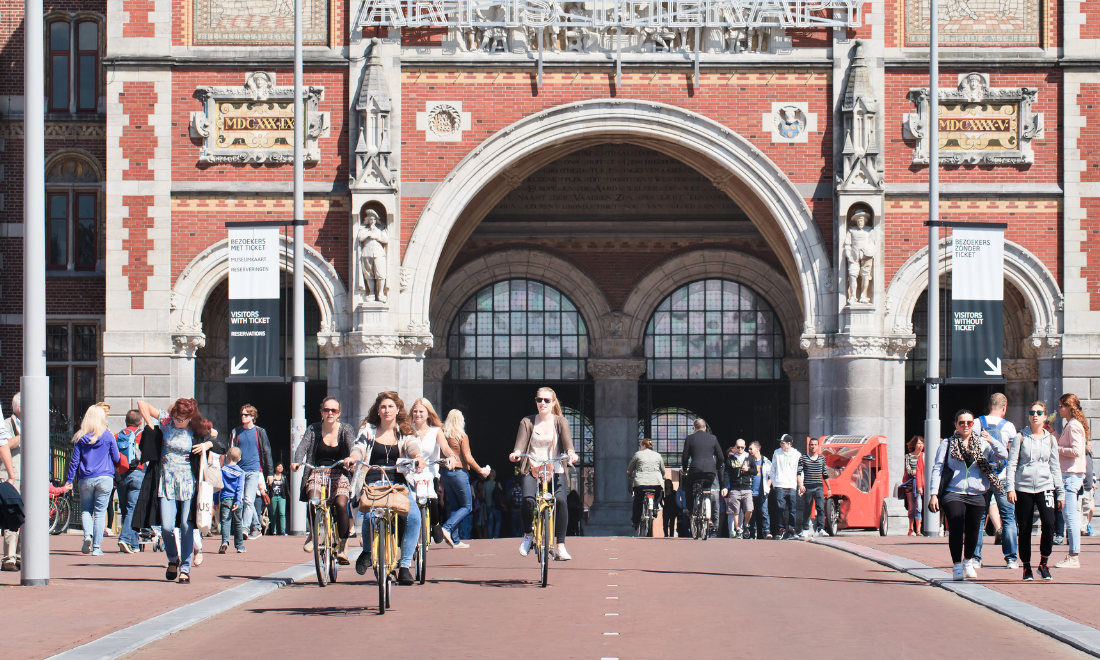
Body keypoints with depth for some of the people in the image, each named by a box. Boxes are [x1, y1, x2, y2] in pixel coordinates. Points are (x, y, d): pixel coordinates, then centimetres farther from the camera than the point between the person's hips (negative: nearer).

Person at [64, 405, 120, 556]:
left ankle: (87, 535, -12)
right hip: (104, 478, -1)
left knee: (85, 510, 15)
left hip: (85, 480, 1)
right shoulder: (108, 436, -1)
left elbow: (74, 460, 2)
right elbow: (116, 459, 6)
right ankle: (96, 547, 1)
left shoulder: (80, 437, 1)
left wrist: (69, 480, 8)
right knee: (100, 512, 4)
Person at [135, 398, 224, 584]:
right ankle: (173, 559, 21)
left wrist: (208, 444, -13)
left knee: (186, 526, -6)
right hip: (166, 482, 1)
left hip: (188, 483, -1)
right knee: (166, 526, -6)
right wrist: (150, 426, -1)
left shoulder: (198, 432, -1)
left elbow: (222, 447, 6)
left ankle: (185, 568, 3)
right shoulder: (166, 421, 0)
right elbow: (142, 404, 7)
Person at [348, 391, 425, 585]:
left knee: (413, 516, -27)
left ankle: (405, 566, -16)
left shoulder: (404, 433, 13)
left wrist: (418, 457, -30)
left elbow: (412, 446, -6)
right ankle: (367, 551, 3)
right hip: (373, 483, -1)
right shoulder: (368, 430, 13)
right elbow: (359, 448, -2)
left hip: (399, 483, 1)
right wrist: (352, 458, -26)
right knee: (370, 514, -31)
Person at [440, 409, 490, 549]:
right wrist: (481, 470, 1)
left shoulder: (443, 436, 4)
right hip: (459, 473, -6)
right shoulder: (462, 437, -9)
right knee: (467, 507, 3)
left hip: (445, 473, 6)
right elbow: (468, 458, -11)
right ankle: (447, 528, -17)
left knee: (454, 506, 12)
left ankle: (455, 540, 8)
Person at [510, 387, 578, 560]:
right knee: (528, 499, -27)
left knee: (560, 500, -26)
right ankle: (528, 534, 2)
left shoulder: (561, 422, 10)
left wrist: (570, 452, -29)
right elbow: (521, 442, -2)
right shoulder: (527, 422, 11)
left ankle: (560, 546, -18)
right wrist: (516, 453, -25)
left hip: (555, 470, 0)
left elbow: (567, 440, -6)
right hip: (532, 470, 0)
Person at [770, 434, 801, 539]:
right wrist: (773, 482, 7)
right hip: (780, 486, 0)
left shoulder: (797, 454, 6)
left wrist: (799, 484, 1)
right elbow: (773, 469, 14)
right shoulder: (777, 453, 8)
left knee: (792, 509, 1)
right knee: (781, 508, -7)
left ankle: (791, 530, 7)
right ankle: (782, 529, -3)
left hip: (792, 486, 0)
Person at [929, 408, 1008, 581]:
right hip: (953, 494, -2)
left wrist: (992, 441, -18)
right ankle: (956, 566, -12)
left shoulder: (982, 443, 12)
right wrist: (934, 494, -4)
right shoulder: (947, 444, 7)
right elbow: (937, 469, 5)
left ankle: (968, 560, 32)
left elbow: (1003, 455, 0)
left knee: (973, 530, 8)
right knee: (956, 528, -16)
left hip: (977, 495, 2)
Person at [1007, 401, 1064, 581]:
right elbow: (1012, 463, 0)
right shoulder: (1021, 437, 3)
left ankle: (1043, 563, -2)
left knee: (1048, 523, -17)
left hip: (1045, 487, 1)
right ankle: (1026, 566, 12)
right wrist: (1010, 488, -9)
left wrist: (1061, 492, 10)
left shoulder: (1050, 439, 10)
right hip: (1023, 488, -1)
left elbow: (1055, 467, 13)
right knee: (1025, 529, 0)